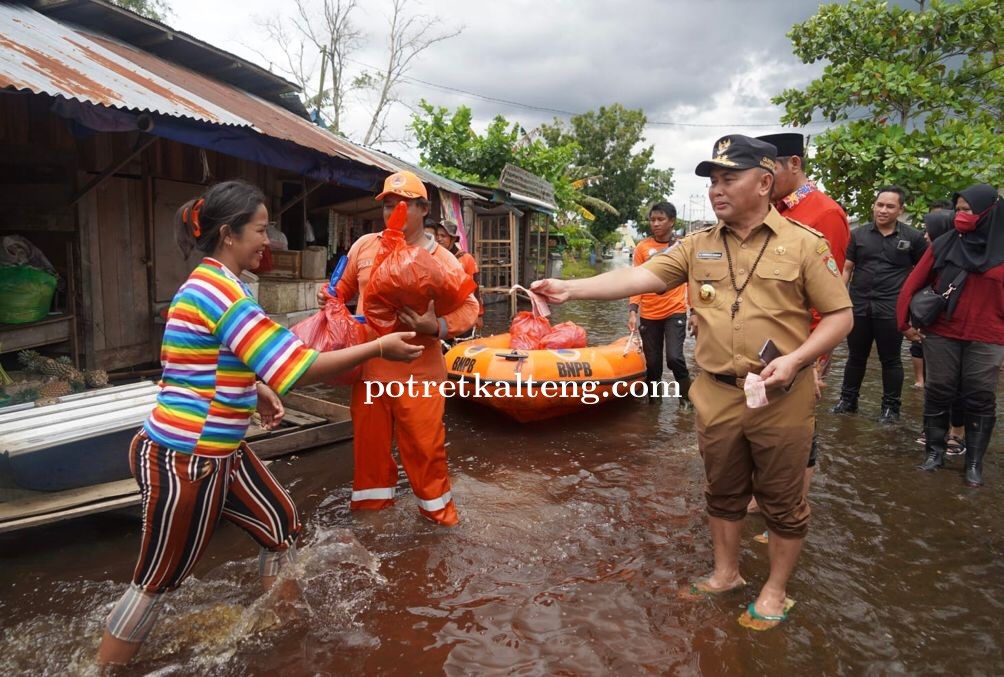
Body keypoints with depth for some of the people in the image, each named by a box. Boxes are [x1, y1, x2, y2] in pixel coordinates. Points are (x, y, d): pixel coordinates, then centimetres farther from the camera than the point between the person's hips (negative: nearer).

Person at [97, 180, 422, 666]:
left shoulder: (213, 284, 8)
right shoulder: (220, 290, -23)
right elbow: (298, 368, -27)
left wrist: (257, 388, 7)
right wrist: (378, 348, -20)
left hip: (217, 453, 10)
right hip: (182, 461, -10)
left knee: (281, 525, 17)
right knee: (157, 581, 8)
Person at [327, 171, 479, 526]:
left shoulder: (442, 259, -6)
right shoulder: (364, 246, 4)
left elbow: (468, 308, -8)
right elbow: (346, 286, 20)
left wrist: (436, 327, -24)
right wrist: (329, 294, -1)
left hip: (418, 373, -3)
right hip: (369, 368, 3)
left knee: (424, 445, 5)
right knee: (370, 440, 16)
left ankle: (437, 508, 28)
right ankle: (372, 501, 37)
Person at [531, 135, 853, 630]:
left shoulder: (804, 243, -6)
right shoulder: (697, 247, 3)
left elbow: (839, 316, -3)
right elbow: (639, 277, -8)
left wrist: (794, 360, -19)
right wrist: (570, 289, -21)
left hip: (781, 399, -3)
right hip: (716, 396, 3)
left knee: (781, 500, 12)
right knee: (722, 492, 19)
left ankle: (775, 590, 34)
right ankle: (725, 574, 41)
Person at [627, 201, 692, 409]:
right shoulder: (642, 247, 1)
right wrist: (633, 311, -10)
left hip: (675, 312, -1)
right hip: (649, 315, 1)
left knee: (674, 357, -15)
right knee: (652, 362, 8)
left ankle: (687, 398, 7)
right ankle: (653, 399, 27)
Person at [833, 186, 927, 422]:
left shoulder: (913, 237, 1)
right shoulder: (859, 234, 6)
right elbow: (846, 268, 8)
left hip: (891, 309, -2)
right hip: (859, 305, 2)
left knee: (890, 359, 7)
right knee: (855, 356, 13)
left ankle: (891, 406, 20)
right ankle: (848, 400, 25)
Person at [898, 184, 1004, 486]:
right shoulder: (943, 244, -1)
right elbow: (914, 283, 1)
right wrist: (905, 320, -3)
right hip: (941, 335, 1)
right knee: (938, 394, 8)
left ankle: (974, 462, 17)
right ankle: (935, 451, 22)